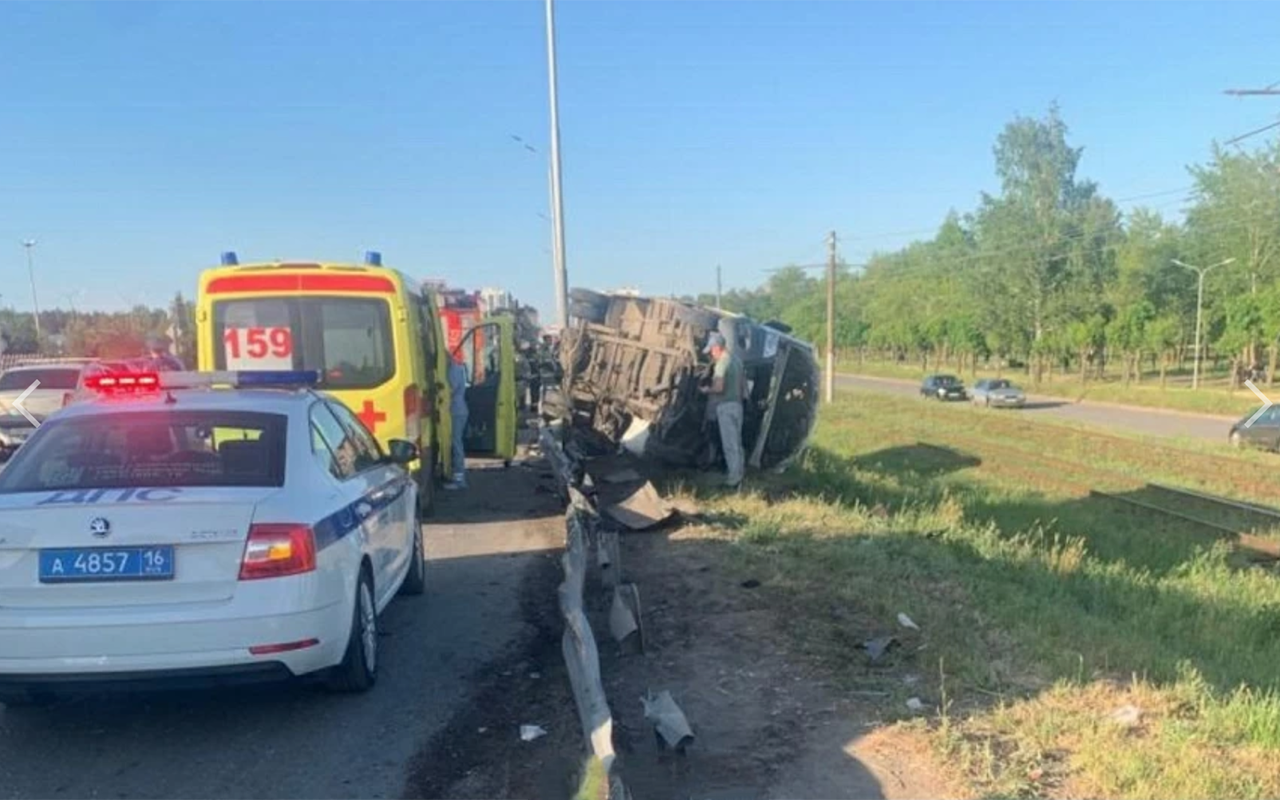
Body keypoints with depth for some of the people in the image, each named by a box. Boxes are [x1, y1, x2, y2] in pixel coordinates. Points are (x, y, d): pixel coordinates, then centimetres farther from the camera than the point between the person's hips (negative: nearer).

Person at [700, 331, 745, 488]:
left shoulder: (723, 362, -16)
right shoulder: (736, 359, 12)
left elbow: (719, 387, -23)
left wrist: (707, 389, -7)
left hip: (726, 406, -9)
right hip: (737, 404, 9)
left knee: (729, 442, -4)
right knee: (736, 441, 15)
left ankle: (734, 475, -1)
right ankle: (739, 471, 22)